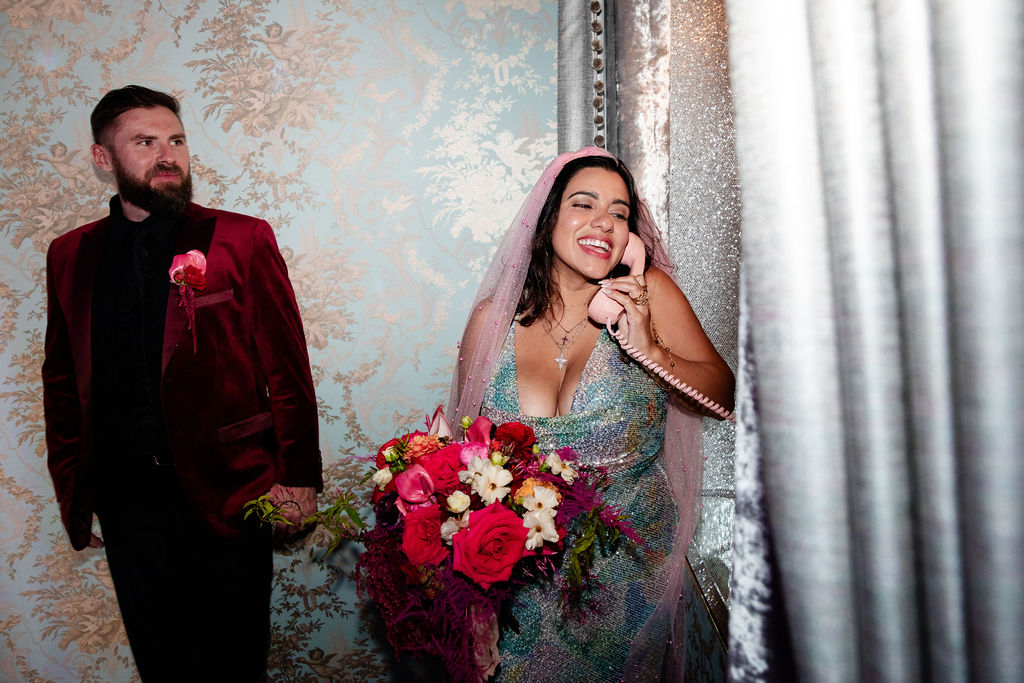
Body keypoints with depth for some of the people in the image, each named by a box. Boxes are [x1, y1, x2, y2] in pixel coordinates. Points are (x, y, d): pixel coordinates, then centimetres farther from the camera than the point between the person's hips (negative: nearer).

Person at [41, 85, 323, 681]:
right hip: (126, 503, 3)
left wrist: (299, 476, -8)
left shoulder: (243, 239, -4)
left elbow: (287, 367, -5)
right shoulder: (70, 256, 7)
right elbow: (63, 383, 11)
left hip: (229, 494, -3)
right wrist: (72, 493, 9)